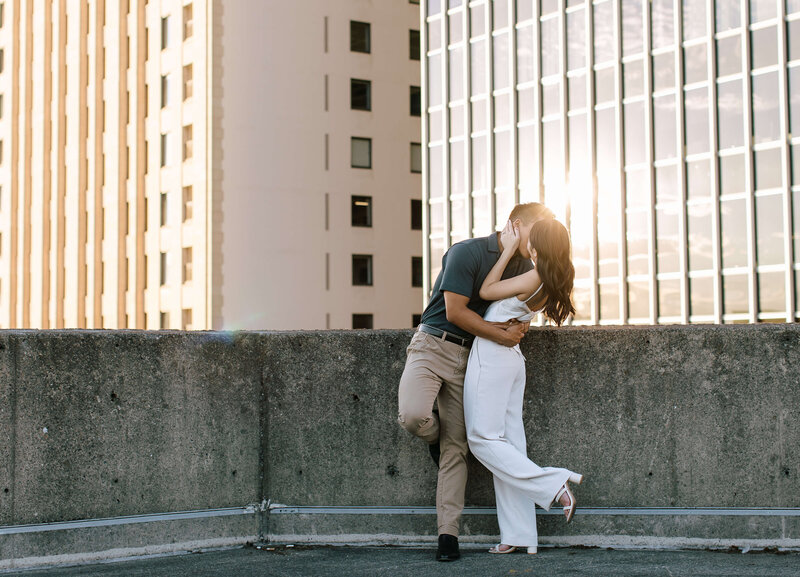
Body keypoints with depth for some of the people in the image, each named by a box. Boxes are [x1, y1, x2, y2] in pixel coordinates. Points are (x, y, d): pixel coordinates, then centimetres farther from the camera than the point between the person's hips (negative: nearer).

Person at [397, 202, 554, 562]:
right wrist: (501, 335, -15)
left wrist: (519, 326, 0)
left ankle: (448, 533, 3)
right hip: (433, 344, -5)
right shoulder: (467, 252, -14)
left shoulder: (525, 268, 8)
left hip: (469, 357, 5)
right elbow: (455, 311, -16)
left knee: (456, 448, 0)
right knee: (413, 415, -29)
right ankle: (433, 436, 9)